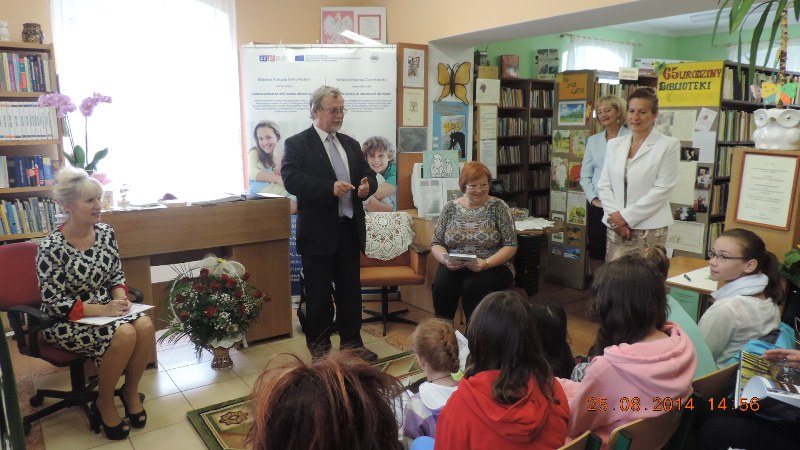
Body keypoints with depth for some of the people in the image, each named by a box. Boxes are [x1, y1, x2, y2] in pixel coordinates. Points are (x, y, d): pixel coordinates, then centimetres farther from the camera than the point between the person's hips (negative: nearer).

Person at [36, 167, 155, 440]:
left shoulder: (106, 232, -2)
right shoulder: (51, 248, -19)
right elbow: (55, 303, -17)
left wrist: (120, 297, -11)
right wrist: (102, 309, -25)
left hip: (107, 308, 5)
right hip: (65, 322, -5)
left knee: (145, 326, -23)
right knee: (124, 334, -30)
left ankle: (130, 391, 1)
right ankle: (104, 402, -4)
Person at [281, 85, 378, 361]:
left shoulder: (351, 144, 16)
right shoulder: (297, 144, -3)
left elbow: (368, 174, 16)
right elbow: (290, 178, -18)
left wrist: (367, 186, -9)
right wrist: (330, 188, -28)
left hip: (350, 229, 5)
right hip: (318, 232, -5)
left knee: (351, 289, 12)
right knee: (319, 292, 6)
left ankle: (352, 341, 25)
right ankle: (318, 345, 23)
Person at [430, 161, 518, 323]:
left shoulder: (498, 207, -1)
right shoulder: (450, 208, 6)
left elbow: (511, 246, -4)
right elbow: (436, 243, 8)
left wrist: (486, 263, -20)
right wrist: (446, 260, -14)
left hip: (493, 266, -2)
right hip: (454, 267, 2)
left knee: (472, 286, -31)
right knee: (442, 285, -28)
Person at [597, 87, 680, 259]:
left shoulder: (668, 145, -2)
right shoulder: (614, 144, 10)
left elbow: (662, 189, -9)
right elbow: (604, 185, 7)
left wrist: (627, 216, -12)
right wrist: (616, 217, -7)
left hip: (649, 229, -4)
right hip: (615, 227, 4)